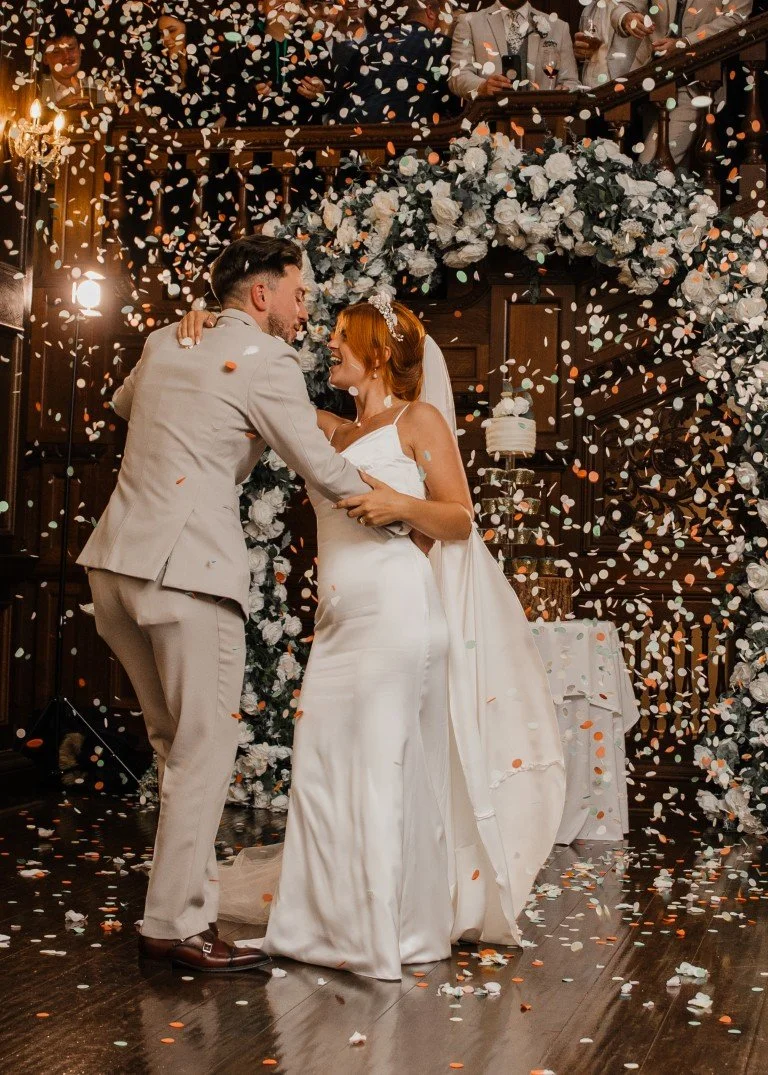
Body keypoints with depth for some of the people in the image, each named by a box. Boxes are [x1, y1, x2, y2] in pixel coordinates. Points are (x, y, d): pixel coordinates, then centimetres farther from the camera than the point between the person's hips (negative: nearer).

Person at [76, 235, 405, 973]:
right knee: (205, 746, 0)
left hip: (115, 559, 8)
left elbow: (122, 404, 37)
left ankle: (182, 894, 24)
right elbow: (325, 472, -5)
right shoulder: (265, 362, -5)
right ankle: (178, 924, 5)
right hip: (187, 566, -8)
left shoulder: (164, 343, 16)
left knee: (175, 742, 17)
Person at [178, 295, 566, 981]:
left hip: (396, 610, -6)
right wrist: (208, 329, 7)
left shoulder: (419, 419, 5)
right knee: (326, 763, 3)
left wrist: (403, 504, -17)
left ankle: (384, 929, 2)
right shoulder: (334, 431, 21)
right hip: (341, 617, 6)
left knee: (381, 759, -6)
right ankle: (336, 916, 15)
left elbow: (460, 520, 1)